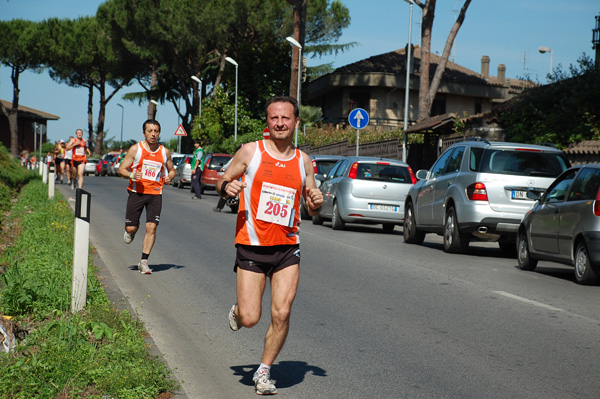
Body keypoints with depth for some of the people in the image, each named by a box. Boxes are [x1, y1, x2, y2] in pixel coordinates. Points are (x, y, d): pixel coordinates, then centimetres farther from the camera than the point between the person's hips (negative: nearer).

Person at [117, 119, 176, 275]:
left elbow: (172, 170, 21)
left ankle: (144, 261, -2)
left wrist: (169, 177, -3)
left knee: (151, 227, -10)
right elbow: (121, 169, 0)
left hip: (156, 194, 1)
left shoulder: (165, 152, 7)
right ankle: (131, 232, 38)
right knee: (131, 227, -1)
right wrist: (132, 175, -21)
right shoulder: (136, 149, -1)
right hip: (137, 192, -1)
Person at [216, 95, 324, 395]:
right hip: (252, 247, -2)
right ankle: (237, 312, 33)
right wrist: (226, 187, -17)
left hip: (287, 248, 2)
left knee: (281, 314, -6)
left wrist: (316, 202, -8)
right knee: (249, 319, -4)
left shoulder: (303, 161, 7)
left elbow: (312, 210, 15)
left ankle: (263, 372, 14)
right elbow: (223, 181, 7)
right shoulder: (251, 151, -1)